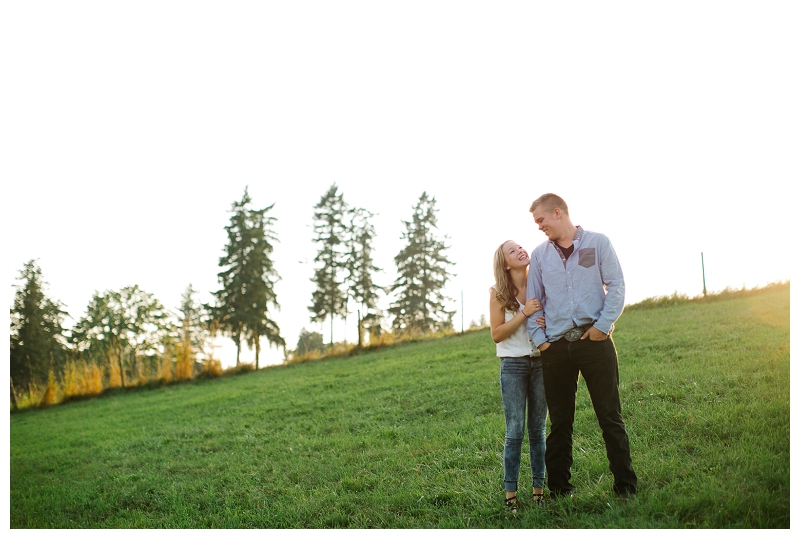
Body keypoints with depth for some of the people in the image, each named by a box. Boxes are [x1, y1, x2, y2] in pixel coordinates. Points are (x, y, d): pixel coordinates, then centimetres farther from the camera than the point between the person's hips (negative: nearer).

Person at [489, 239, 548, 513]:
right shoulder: (498, 293, -2)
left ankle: (539, 488, 14)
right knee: (515, 432, -3)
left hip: (541, 362, 2)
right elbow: (496, 334, -6)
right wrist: (524, 314, -17)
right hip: (513, 364, -2)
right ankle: (510, 493, 4)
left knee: (538, 430, 7)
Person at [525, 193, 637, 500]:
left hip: (594, 340, -3)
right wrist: (539, 338, 2)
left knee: (611, 417, -1)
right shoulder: (539, 254, 11)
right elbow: (532, 300, 12)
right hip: (556, 346, 3)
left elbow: (616, 286, 0)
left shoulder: (598, 243, 3)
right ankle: (558, 490, 16)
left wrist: (603, 325, -10)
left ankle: (626, 488, 8)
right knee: (560, 422, 7)